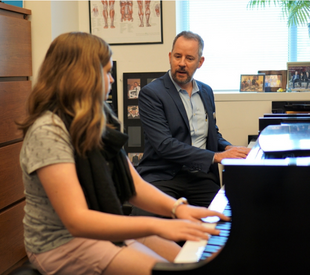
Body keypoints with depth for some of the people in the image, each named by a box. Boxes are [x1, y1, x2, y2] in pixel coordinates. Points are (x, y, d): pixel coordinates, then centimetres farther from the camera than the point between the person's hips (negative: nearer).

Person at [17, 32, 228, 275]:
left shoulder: (97, 124, 7)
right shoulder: (48, 130, -22)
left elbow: (134, 185, 2)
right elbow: (77, 221, -30)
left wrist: (176, 207, -17)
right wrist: (155, 225, -36)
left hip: (105, 228, 8)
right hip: (63, 244, -8)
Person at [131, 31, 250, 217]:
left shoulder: (206, 91, 18)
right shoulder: (151, 93, -4)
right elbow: (164, 145, -14)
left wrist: (229, 149, 4)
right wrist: (216, 157, -17)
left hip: (201, 177, 6)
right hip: (164, 176, -5)